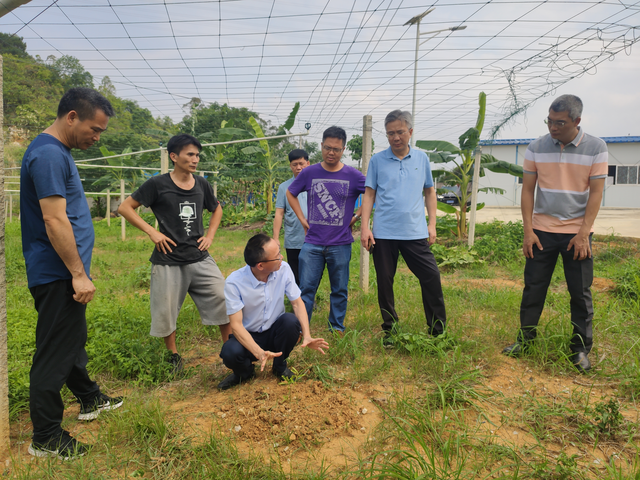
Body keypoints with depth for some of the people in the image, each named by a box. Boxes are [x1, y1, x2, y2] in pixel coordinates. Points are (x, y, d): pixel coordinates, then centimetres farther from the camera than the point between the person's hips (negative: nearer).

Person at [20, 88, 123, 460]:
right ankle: (46, 439, 12)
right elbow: (55, 222, -25)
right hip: (57, 276, -10)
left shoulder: (59, 151, 14)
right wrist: (79, 274, -22)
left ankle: (90, 399, 40)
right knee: (55, 354, -1)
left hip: (65, 275, 10)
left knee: (73, 340, 22)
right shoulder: (49, 154, -19)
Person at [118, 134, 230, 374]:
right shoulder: (158, 184, -7)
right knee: (166, 312, 6)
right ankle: (174, 356, 30)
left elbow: (217, 209, 23)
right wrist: (152, 232, -11)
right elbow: (125, 207, -3)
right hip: (168, 261, -3)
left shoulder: (201, 184, 6)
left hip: (200, 258, 4)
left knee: (224, 301, -1)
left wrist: (210, 235, 9)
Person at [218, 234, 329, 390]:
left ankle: (280, 366, 0)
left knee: (291, 321, -30)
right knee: (230, 352, -34)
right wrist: (259, 353, -40)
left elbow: (297, 303, -9)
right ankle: (245, 372, 5)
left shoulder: (283, 269, -15)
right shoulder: (234, 282, -24)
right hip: (249, 336, -2)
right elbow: (236, 324, -25)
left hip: (275, 332, 3)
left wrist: (307, 336, -25)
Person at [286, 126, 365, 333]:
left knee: (340, 290, 9)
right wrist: (302, 219, 8)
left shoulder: (353, 176, -3)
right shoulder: (309, 173, 2)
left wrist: (357, 216, 0)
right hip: (312, 243, 1)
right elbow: (290, 193, 16)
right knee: (306, 288, 2)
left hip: (340, 244, -1)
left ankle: (336, 328, 24)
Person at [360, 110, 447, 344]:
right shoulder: (377, 160, 4)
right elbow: (369, 195, 4)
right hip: (383, 233, -1)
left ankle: (438, 331, 12)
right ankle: (389, 330, 22)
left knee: (431, 277, -3)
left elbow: (429, 191, 15)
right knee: (385, 283, 6)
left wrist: (432, 224, 7)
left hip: (416, 232, 1)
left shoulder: (421, 158, 9)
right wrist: (365, 227, -4)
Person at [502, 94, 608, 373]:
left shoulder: (596, 148, -3)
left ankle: (581, 349, 18)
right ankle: (525, 338, 20)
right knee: (533, 287, 5)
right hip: (542, 230, 1)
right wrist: (527, 230, -3)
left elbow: (596, 192, -4)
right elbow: (527, 190, 3)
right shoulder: (537, 147, 1)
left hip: (577, 233, -1)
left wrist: (583, 234, -11)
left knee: (581, 292, 5)